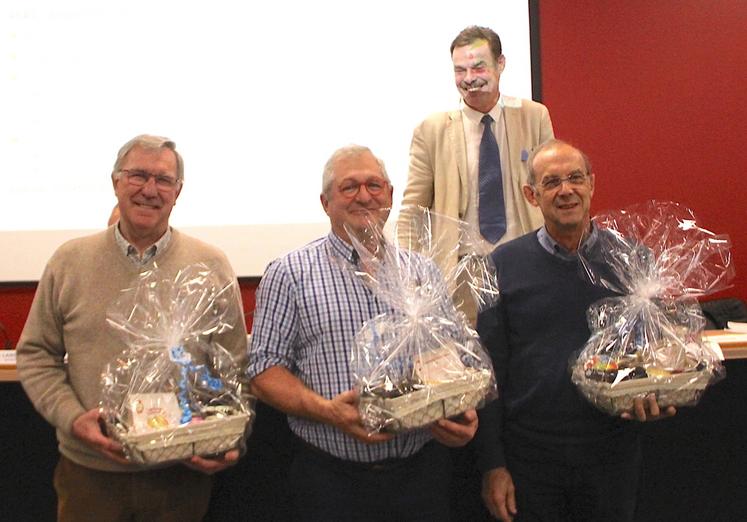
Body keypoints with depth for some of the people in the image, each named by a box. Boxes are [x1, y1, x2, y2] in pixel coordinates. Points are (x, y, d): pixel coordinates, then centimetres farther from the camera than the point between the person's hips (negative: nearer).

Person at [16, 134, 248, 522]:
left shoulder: (210, 265, 1)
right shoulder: (70, 262, 3)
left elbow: (235, 366, 3)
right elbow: (36, 355, 6)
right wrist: (71, 418, -9)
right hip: (88, 472, 1)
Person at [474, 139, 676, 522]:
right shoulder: (505, 264, -5)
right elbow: (490, 370, -3)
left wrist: (660, 399, -14)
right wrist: (492, 464, -4)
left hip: (612, 456, 1)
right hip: (529, 457, -1)